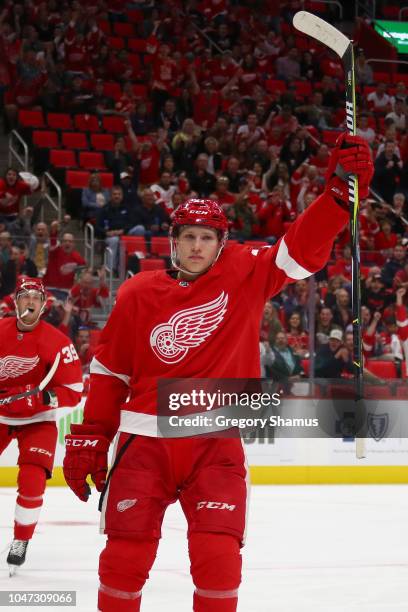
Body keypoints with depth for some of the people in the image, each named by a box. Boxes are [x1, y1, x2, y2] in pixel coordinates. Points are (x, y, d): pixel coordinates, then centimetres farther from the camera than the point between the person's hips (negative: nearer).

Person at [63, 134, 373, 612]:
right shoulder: (139, 294, 1)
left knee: (218, 559, -7)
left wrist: (339, 193, -26)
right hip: (146, 441, 1)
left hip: (215, 444, 0)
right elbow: (108, 370, 8)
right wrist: (89, 438, 6)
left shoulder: (246, 276, 0)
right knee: (125, 557, 0)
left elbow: (303, 247, -10)